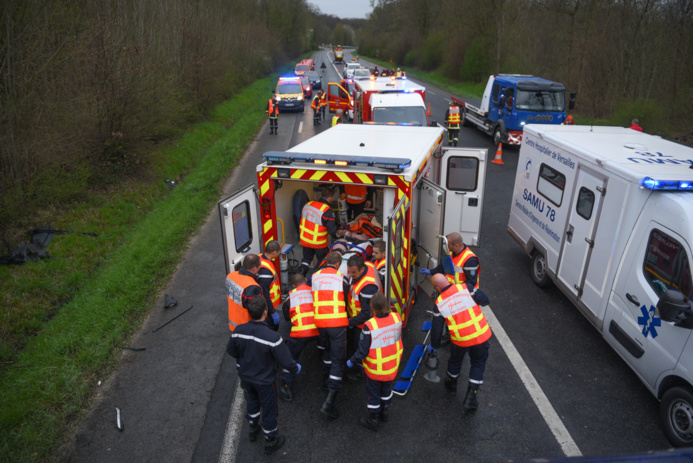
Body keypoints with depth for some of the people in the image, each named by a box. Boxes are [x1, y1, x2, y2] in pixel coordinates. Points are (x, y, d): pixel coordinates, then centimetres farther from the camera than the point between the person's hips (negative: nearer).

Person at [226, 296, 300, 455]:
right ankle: (270, 442, 39)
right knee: (269, 409, 18)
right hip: (264, 381, -4)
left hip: (245, 376, 5)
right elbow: (286, 361, -26)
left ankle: (253, 429, 55)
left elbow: (231, 351, -3)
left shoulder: (238, 331, -22)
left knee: (252, 401, 31)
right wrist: (295, 369, -4)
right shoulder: (273, 337, -36)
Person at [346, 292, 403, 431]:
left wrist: (352, 361, -7)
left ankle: (373, 420, 38)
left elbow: (363, 351, -24)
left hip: (375, 368, -5)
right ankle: (385, 412, 51)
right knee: (387, 388, 29)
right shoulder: (396, 318, -19)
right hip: (392, 365, 5)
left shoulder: (369, 326, -34)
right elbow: (399, 340, -1)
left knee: (373, 392, 19)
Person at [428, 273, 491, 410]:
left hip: (460, 340, 0)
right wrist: (475, 291, 13)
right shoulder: (465, 288, -11)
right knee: (478, 363, 20)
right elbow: (485, 300, -7)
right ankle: (471, 396, 18)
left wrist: (434, 346, 17)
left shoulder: (439, 303, -6)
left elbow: (436, 328, 2)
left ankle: (451, 385, 51)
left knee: (455, 360, 28)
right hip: (481, 335, 0)